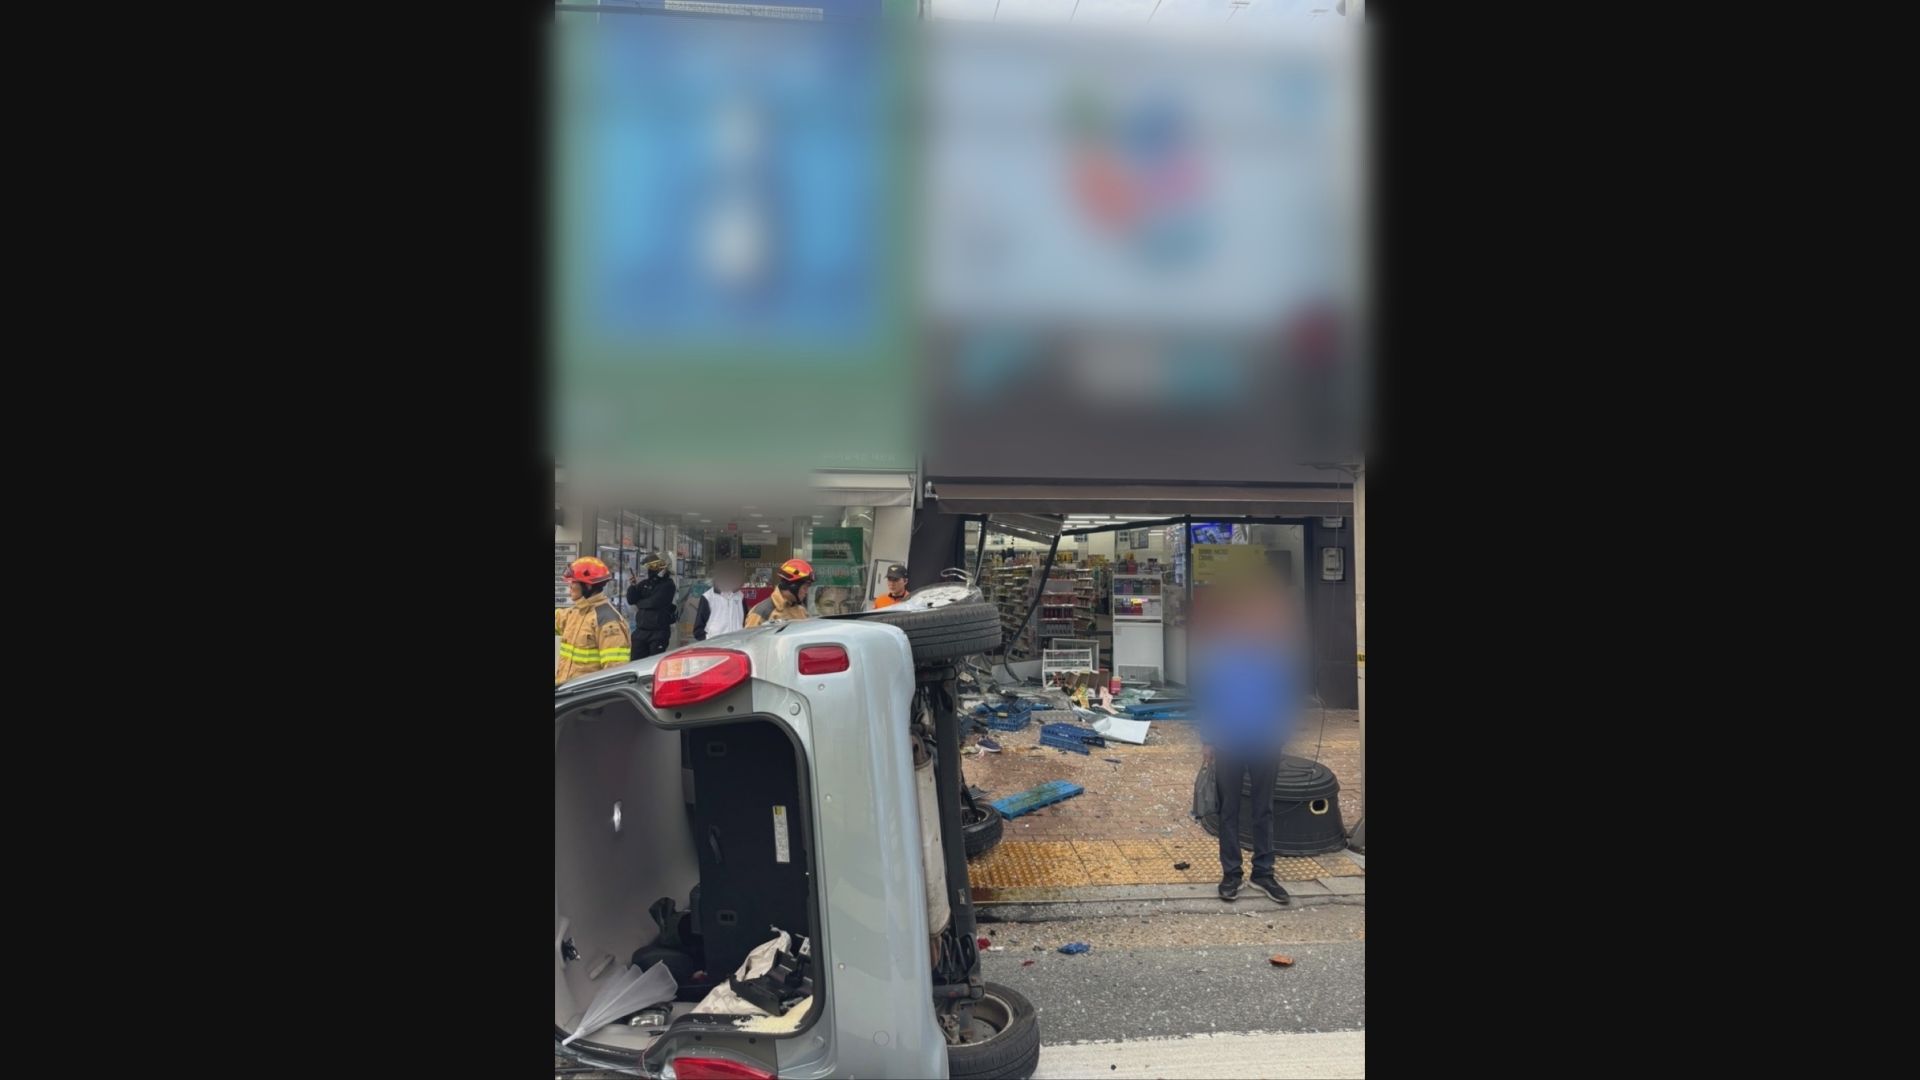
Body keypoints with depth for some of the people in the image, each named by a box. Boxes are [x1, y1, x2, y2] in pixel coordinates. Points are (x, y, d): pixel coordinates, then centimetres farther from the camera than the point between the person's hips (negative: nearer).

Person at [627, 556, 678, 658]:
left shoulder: (667, 585, -5)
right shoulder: (644, 584, 13)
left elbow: (655, 602, -16)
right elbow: (631, 600, 5)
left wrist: (639, 603, 0)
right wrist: (633, 586, -12)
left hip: (659, 631, -6)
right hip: (641, 631, 6)